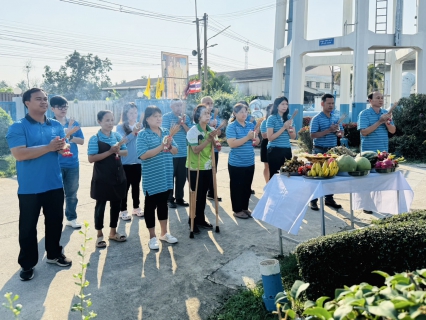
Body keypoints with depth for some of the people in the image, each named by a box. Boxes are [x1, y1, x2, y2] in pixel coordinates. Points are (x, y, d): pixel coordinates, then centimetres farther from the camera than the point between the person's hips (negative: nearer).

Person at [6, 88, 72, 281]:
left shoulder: (56, 126, 7)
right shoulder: (18, 127, -9)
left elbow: (64, 149, 9)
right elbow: (19, 154, -21)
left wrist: (62, 147, -16)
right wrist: (49, 147, -23)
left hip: (55, 185, 5)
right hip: (30, 188, -4)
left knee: (55, 221, 16)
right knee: (28, 226, 7)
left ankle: (54, 254, 35)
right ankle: (27, 264, 22)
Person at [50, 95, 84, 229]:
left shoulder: (74, 123, 5)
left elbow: (82, 141, 2)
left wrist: (70, 137, -15)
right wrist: (67, 131, -28)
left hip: (73, 164, 4)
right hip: (56, 165, -3)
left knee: (72, 193, 13)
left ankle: (71, 218, 25)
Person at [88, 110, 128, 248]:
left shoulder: (117, 136, 4)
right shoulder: (95, 139, -11)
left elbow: (125, 152, 7)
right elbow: (91, 158, -17)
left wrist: (118, 151, -16)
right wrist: (110, 152, -23)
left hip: (118, 176, 5)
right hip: (102, 178, -5)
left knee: (116, 204, 13)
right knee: (100, 205, 7)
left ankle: (113, 232, 30)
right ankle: (100, 235, 21)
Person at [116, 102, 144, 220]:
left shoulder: (139, 125, 6)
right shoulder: (120, 126, -5)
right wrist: (133, 132, -25)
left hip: (138, 161, 4)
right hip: (125, 162, -4)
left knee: (136, 185, 14)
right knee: (125, 186, 3)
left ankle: (136, 208, 27)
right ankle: (123, 210, 12)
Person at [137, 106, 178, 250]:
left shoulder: (165, 132, 7)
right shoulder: (143, 135, -10)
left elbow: (175, 151, 8)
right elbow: (143, 155, -21)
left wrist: (169, 146, -14)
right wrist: (161, 146, -25)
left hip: (166, 176, 6)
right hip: (151, 178, -5)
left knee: (163, 204, 17)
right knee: (150, 205, 7)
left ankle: (164, 233, 31)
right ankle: (152, 237, 20)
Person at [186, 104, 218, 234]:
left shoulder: (211, 130, 3)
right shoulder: (193, 131, -15)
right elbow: (196, 150, -22)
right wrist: (208, 139, -27)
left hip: (207, 167, 6)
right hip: (195, 168, -6)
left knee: (203, 195, 13)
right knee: (196, 196, 1)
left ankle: (201, 220, 26)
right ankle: (193, 222, 15)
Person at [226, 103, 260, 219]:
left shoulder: (251, 125, 8)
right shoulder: (231, 127, -10)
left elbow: (257, 142, 12)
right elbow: (232, 144, -21)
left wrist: (255, 137, -11)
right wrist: (247, 137, -24)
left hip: (249, 162, 6)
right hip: (236, 163, -6)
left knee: (247, 186, 14)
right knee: (236, 187, 5)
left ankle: (245, 208, 29)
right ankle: (237, 210, 17)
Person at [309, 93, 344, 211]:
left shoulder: (336, 118, 10)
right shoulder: (316, 119, -8)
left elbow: (341, 133, 13)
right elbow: (313, 135, -16)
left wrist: (337, 131, -10)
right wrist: (329, 130, -22)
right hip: (320, 150, -6)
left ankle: (329, 199, 22)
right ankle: (313, 201, 6)